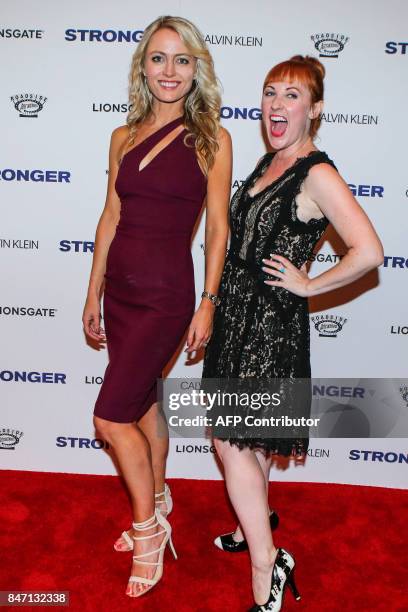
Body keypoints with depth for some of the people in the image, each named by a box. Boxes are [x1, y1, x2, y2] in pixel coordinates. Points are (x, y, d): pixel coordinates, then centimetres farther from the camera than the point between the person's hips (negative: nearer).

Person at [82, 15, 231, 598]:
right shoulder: (125, 136, 9)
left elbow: (217, 227, -5)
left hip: (166, 294, -6)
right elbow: (111, 216, 10)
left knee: (111, 416, -4)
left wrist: (207, 303, -7)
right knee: (143, 402, 17)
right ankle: (158, 506, 39)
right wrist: (93, 293, 11)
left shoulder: (211, 138, -4)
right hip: (120, 289, 6)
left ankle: (148, 527, 20)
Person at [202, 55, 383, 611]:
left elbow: (368, 252, -26)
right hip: (240, 310, 9)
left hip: (271, 319, -9)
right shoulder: (268, 163, 12)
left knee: (232, 438, -5)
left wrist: (309, 285, -15)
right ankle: (256, 520, 41)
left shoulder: (318, 174, -15)